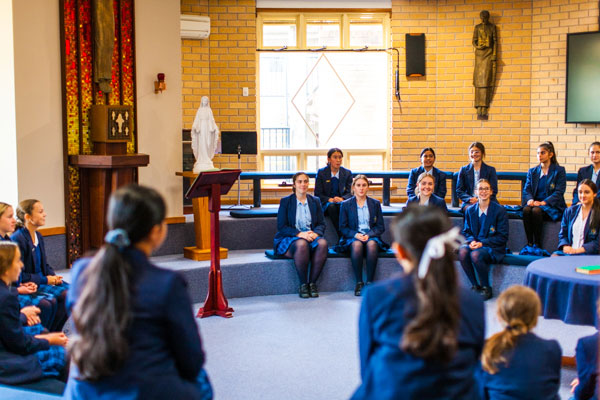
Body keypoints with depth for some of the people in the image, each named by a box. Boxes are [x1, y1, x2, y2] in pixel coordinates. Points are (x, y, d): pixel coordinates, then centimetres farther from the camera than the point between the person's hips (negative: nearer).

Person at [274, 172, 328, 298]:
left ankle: (312, 283, -23)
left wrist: (315, 233, -12)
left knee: (322, 243, -32)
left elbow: (321, 224, 11)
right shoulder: (285, 201, 4)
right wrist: (299, 234, -18)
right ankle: (303, 284, -25)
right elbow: (281, 227, -3)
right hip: (288, 239, -3)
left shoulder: (315, 201, 15)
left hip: (311, 236, 3)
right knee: (302, 244, -38)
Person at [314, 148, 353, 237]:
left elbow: (349, 193, 4)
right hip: (325, 204, -1)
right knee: (331, 207, -37)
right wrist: (330, 199, -19)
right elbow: (317, 194, 0)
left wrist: (342, 199, -20)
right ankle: (341, 236, -37)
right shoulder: (321, 172, 2)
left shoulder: (347, 173, 8)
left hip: (341, 202, 1)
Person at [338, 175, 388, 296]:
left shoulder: (375, 203, 13)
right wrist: (355, 234, -13)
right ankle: (359, 283, -31)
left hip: (371, 237, 1)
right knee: (357, 245, -36)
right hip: (352, 238, 0)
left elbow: (381, 227, 9)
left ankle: (369, 282, -32)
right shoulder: (346, 204, 11)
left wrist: (369, 235, -11)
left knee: (372, 244, -36)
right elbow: (343, 227, 7)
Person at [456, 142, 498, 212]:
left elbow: (493, 191, 4)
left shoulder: (491, 170, 11)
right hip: (469, 203, 0)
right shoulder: (464, 170, 14)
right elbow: (459, 191, 9)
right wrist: (470, 199, -12)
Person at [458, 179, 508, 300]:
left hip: (493, 248, -4)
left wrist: (482, 243, -16)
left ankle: (486, 288, -13)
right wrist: (472, 240, -11)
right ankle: (475, 285, -12)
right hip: (475, 244, 4)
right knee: (462, 251, -30)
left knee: (475, 254, -35)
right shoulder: (470, 210, 10)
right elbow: (466, 231, 14)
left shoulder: (499, 210, -3)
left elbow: (503, 236, -5)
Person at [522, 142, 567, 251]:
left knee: (537, 210, -36)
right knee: (526, 210, -32)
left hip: (553, 206, -3)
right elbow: (526, 189, 9)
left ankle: (537, 245, -28)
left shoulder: (559, 171, 4)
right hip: (535, 203, 4)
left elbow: (559, 192, -7)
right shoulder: (532, 171, 18)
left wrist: (543, 202, -20)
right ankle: (529, 243, -29)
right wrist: (530, 199, -15)